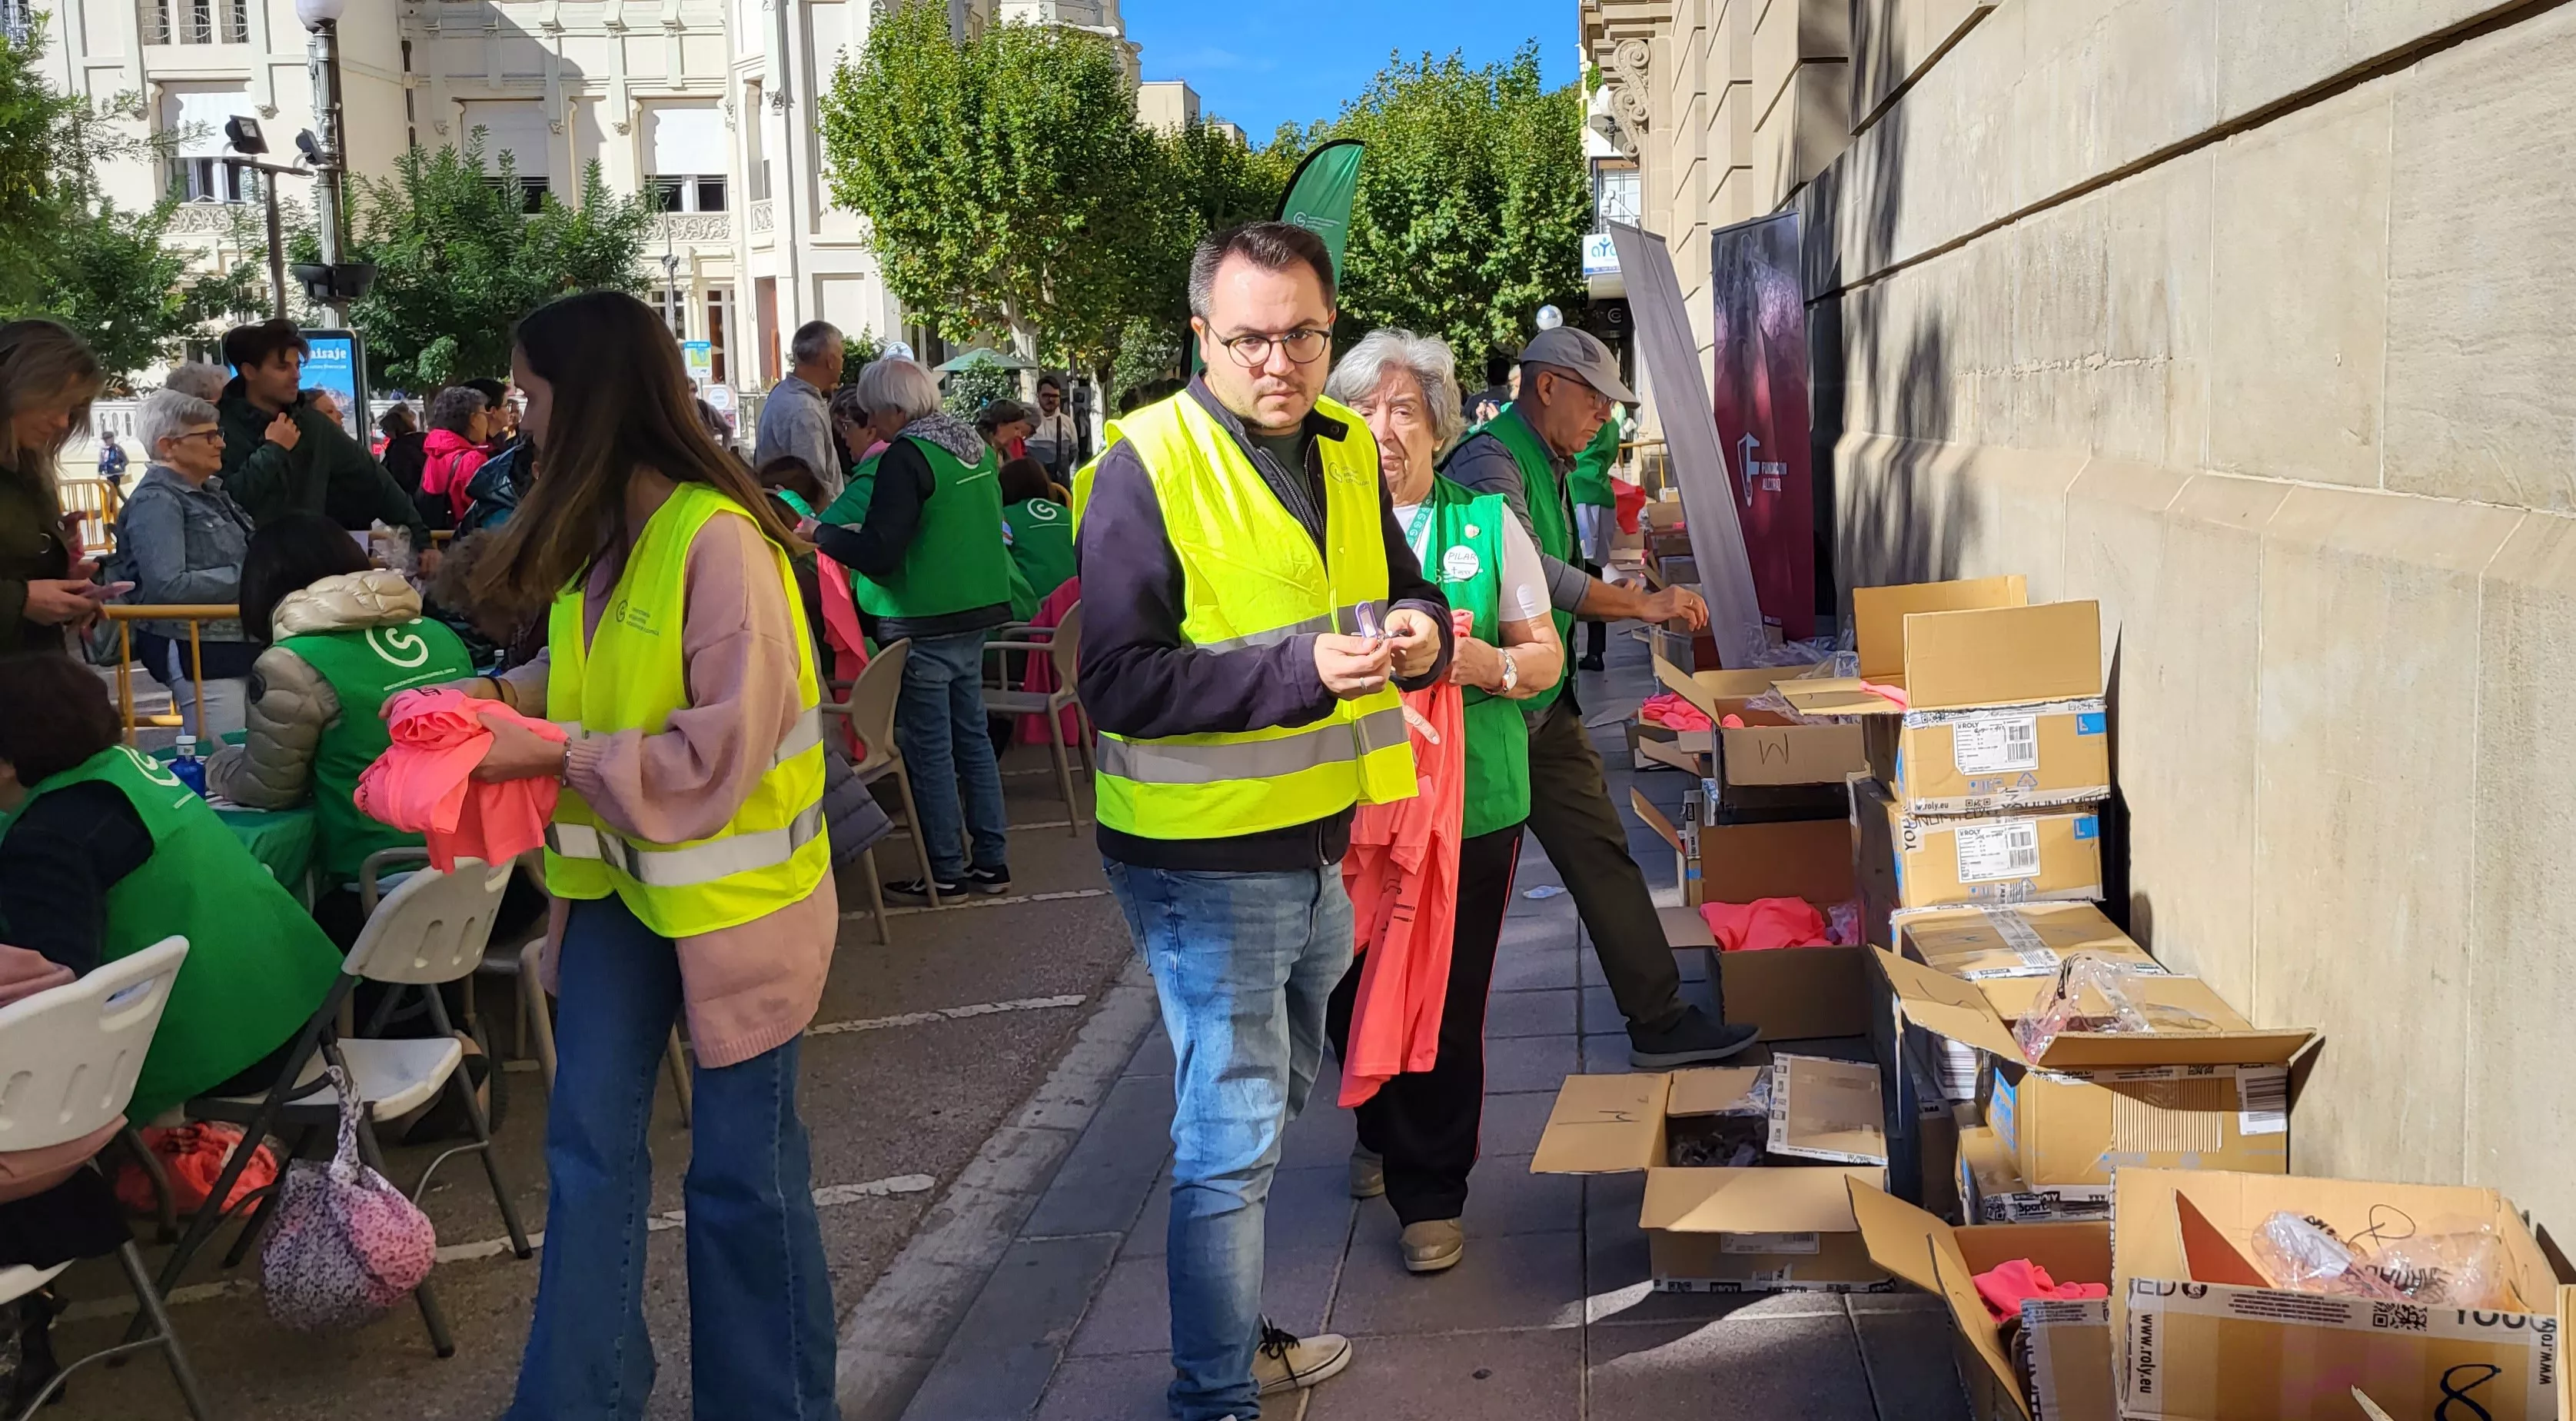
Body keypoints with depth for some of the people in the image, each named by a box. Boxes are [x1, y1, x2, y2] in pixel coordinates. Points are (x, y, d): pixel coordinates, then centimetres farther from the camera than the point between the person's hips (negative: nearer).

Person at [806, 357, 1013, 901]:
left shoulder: (907, 457, -16)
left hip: (925, 626, -8)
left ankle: (946, 872, 8)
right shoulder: (974, 445, 8)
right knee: (972, 737, 14)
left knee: (930, 749, 1)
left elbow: (877, 553, -20)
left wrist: (822, 533, -7)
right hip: (975, 614, 8)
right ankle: (991, 860, 18)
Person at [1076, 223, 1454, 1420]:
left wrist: (1419, 630, -9)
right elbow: (1118, 682, -22)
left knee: (1266, 1103, 21)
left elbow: (1401, 590, 16)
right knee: (1232, 1136, 0)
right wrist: (1301, 671, -30)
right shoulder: (1146, 467, -16)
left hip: (1319, 845, 8)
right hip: (1206, 862, -8)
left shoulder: (1346, 449, 6)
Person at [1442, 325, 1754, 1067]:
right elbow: (1526, 570, -29)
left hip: (1544, 706, 9)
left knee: (1602, 853, 8)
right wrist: (1641, 604, -24)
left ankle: (1659, 1021, 12)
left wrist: (1642, 607, 12)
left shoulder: (1549, 467, 16)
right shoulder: (1489, 459, -16)